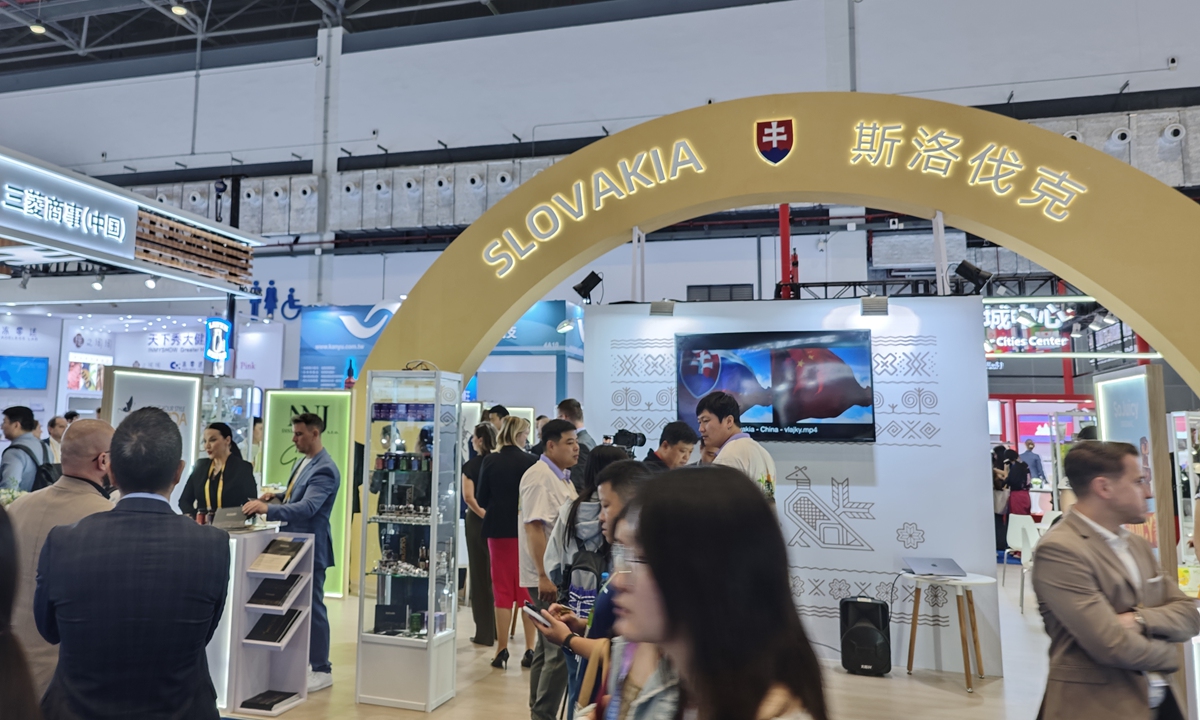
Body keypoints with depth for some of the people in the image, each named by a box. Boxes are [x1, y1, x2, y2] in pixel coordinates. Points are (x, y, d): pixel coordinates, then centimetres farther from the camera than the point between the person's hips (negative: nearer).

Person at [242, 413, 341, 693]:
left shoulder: (324, 469, -22)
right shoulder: (303, 461, 9)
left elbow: (306, 507, -33)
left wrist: (267, 508, -42)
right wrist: (277, 495, 4)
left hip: (311, 547, -10)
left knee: (312, 607, -1)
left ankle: (322, 670, 11)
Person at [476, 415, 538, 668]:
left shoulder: (490, 461, -3)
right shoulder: (530, 462, -10)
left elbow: (481, 498, 2)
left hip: (498, 529, 2)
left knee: (502, 589, 9)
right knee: (527, 589, 8)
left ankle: (502, 650, 10)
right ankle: (530, 650, 10)